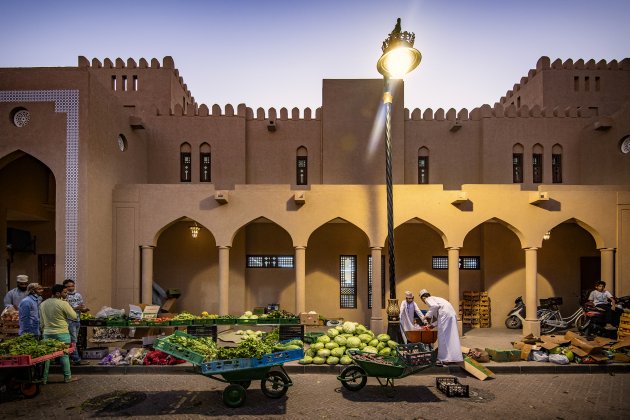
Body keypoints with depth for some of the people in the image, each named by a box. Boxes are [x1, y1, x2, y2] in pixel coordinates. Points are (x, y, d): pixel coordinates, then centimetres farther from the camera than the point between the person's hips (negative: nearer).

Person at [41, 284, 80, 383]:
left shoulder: (43, 304, 5)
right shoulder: (63, 303, -16)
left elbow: (41, 321, 12)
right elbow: (74, 316, -11)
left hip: (47, 333, 6)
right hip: (61, 333, -6)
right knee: (64, 355, 4)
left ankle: (44, 378, 19)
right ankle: (67, 377, 13)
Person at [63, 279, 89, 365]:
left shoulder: (78, 295, 12)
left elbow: (82, 308, 16)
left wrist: (85, 309, -5)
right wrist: (76, 308, -23)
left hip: (77, 320, 7)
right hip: (69, 320, -7)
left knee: (74, 339, 12)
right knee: (73, 340, -4)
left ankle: (71, 357, 21)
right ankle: (76, 359, -1)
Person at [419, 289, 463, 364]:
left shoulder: (428, 299, 7)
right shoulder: (434, 298, 31)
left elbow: (435, 306, -16)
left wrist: (428, 315, -6)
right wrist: (432, 325, 36)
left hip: (445, 314, -8)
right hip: (452, 314, 8)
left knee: (443, 336, 0)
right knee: (451, 336, 10)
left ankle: (445, 359, 3)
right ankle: (454, 357, 12)